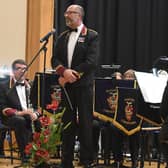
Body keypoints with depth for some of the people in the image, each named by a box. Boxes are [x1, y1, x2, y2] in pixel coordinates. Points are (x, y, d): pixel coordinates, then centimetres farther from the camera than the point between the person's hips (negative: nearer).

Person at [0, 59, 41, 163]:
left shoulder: (31, 86, 17)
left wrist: (35, 113, -15)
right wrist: (19, 112, -21)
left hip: (31, 115, 3)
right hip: (12, 117, -3)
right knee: (21, 121, -38)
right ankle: (25, 154, -34)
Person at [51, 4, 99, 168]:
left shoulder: (91, 36, -1)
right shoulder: (62, 37, 15)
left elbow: (91, 62, -12)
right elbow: (55, 59, 7)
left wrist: (71, 75, -15)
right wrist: (64, 71, -14)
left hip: (83, 85, -4)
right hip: (66, 86, 4)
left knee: (85, 124, -1)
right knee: (67, 124, 7)